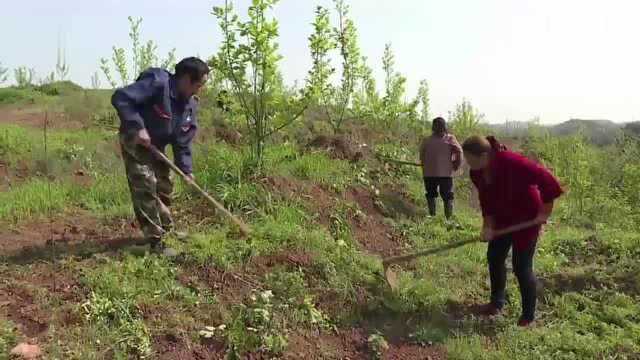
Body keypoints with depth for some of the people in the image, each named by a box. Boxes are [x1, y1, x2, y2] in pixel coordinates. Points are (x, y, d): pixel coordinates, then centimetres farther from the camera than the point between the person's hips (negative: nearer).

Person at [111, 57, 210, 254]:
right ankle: (156, 241, -3)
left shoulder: (191, 105, -3)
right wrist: (137, 127, -35)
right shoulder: (157, 83, -26)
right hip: (135, 141, -8)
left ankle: (167, 229, 37)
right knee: (146, 187, -12)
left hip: (156, 146, 8)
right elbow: (120, 98, -32)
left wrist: (187, 171, -9)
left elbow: (183, 143, 0)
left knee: (164, 186, 17)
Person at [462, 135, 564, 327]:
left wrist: (545, 211, -22)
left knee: (521, 265, -4)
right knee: (494, 257, 12)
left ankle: (528, 316, 14)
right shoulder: (476, 173, -10)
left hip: (527, 217, -7)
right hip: (503, 217, 7)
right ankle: (497, 303, 30)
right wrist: (488, 224, -13)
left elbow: (546, 179, -30)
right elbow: (485, 198, -1)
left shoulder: (511, 162, -33)